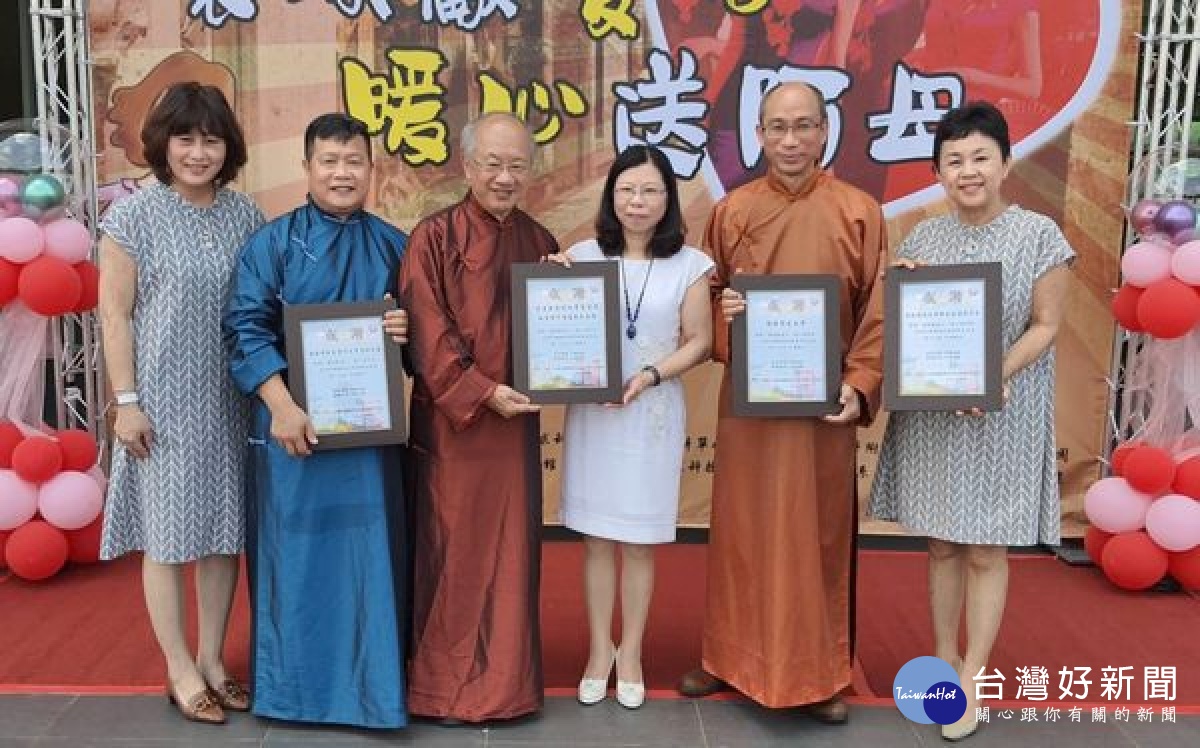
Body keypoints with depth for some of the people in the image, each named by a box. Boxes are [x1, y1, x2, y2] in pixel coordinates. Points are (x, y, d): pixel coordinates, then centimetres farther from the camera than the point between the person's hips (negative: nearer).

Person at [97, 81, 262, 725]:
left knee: (225, 530, 11)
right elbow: (114, 315, -6)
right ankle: (181, 670, 19)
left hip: (229, 399, 4)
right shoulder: (134, 216, -6)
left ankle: (212, 659, 27)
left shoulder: (244, 214, 5)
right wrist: (126, 401, -10)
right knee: (167, 535, 5)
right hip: (163, 399, -4)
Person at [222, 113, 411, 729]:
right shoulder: (272, 243, 0)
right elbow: (246, 328, -7)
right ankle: (295, 681, 20)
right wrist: (281, 407, -19)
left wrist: (407, 330, -11)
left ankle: (372, 679, 20)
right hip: (294, 425, -2)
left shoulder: (394, 247, 9)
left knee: (370, 553, 6)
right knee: (298, 553, 5)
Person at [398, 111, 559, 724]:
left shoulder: (538, 242, 10)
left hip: (516, 420, 5)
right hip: (453, 420, -4)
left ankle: (505, 677, 24)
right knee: (455, 550, 3)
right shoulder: (434, 237, -6)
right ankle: (447, 684, 17)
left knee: (510, 549, 10)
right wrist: (482, 392, -19)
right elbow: (428, 333, -12)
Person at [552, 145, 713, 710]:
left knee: (639, 540, 7)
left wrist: (649, 376, -14)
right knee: (597, 536, 8)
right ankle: (599, 650, 24)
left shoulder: (688, 265, -1)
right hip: (591, 410, 1)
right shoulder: (583, 255, 2)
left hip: (653, 413, -1)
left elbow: (699, 342, 0)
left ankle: (630, 653, 24)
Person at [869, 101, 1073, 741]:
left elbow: (1045, 326, -7)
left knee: (986, 551, 4)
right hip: (930, 414, 4)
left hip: (1001, 418, -3)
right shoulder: (923, 237, 5)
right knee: (942, 544, 12)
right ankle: (945, 657, 28)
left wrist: (997, 375, -21)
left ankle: (971, 682, 15)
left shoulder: (1039, 235, -6)